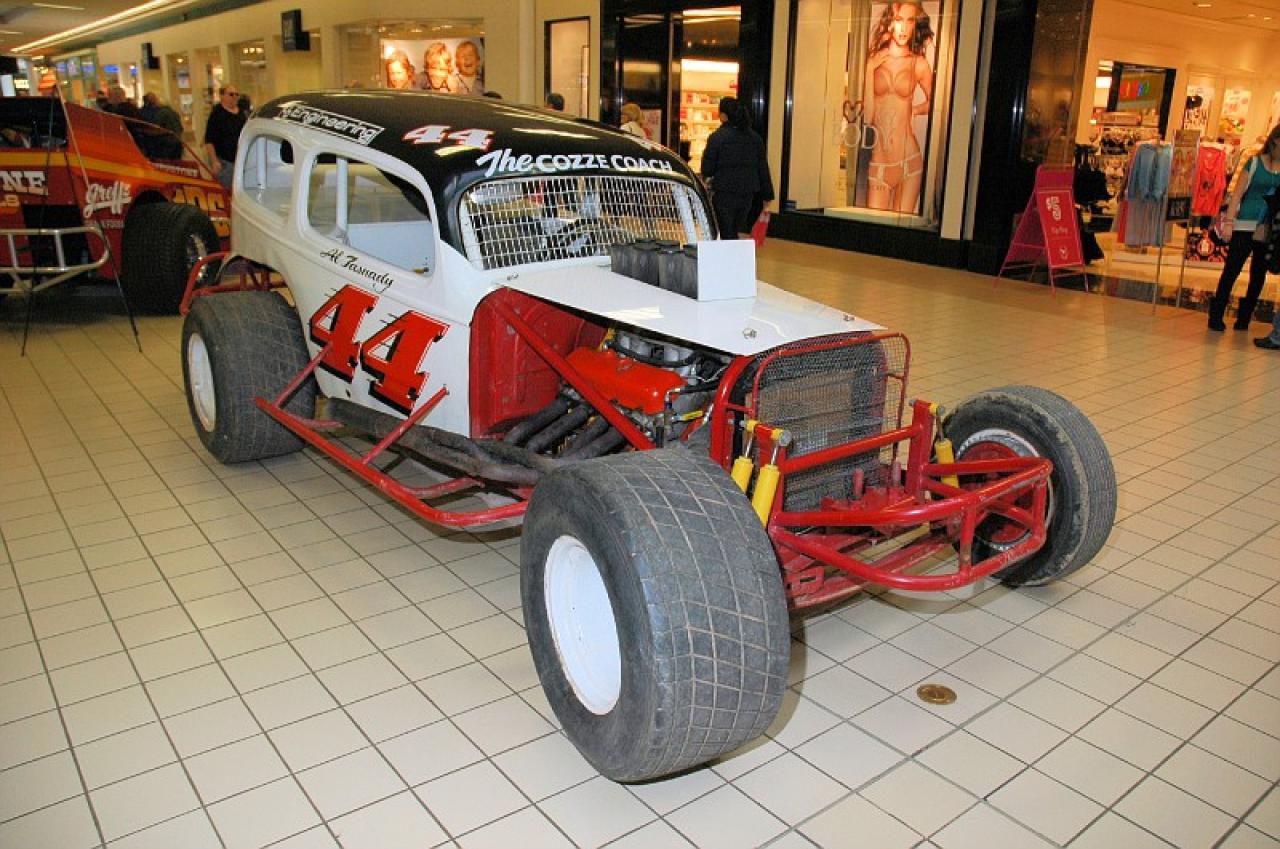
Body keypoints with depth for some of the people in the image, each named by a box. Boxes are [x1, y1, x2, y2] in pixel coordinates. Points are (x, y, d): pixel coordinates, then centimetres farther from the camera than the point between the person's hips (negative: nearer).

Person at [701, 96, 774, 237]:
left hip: (724, 194, -6)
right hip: (747, 194, 6)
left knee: (726, 234, 0)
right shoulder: (755, 137, 7)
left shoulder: (717, 137, -11)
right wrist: (767, 194, 15)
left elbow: (706, 169, -8)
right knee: (735, 233, 17)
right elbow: (763, 168, 10)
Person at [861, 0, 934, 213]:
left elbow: (933, 102, 22)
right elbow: (867, 113, -3)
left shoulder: (919, 64, 5)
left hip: (909, 159, 1)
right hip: (877, 160, 0)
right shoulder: (873, 61, 2)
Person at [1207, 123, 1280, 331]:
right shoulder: (1255, 163, 1)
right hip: (1246, 226, -3)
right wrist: (1229, 222, -9)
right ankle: (1216, 316, 2)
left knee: (1258, 275, 9)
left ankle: (1244, 317, 19)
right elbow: (1237, 194, -1)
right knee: (1231, 271, -5)